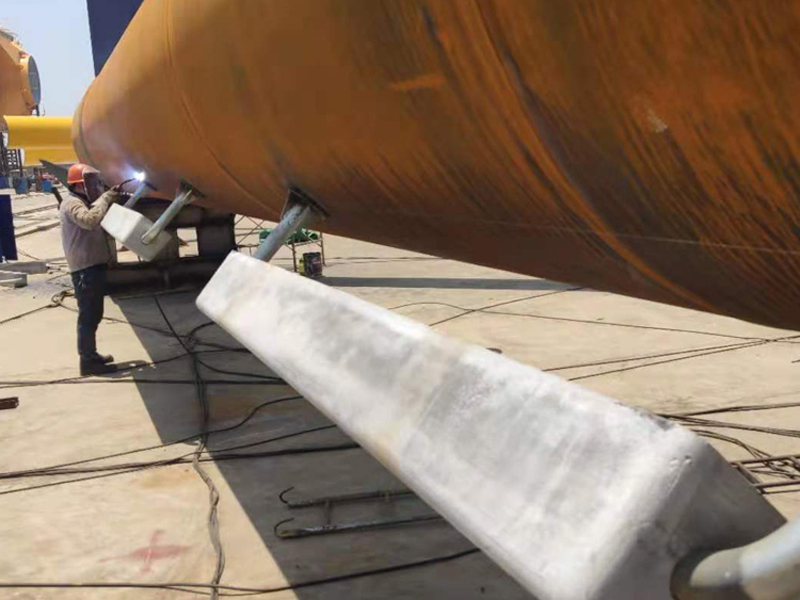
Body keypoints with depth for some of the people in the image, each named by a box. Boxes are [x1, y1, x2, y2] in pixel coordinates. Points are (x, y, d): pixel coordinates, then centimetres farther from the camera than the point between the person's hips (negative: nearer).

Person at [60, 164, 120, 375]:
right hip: (85, 268, -10)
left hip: (94, 266, 10)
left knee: (93, 314, 16)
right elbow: (90, 220, -33)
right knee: (88, 315, -8)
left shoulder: (84, 203, 20)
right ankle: (88, 360, -4)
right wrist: (105, 199, -23)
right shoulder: (72, 204, -13)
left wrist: (111, 200, 9)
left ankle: (91, 355, 25)